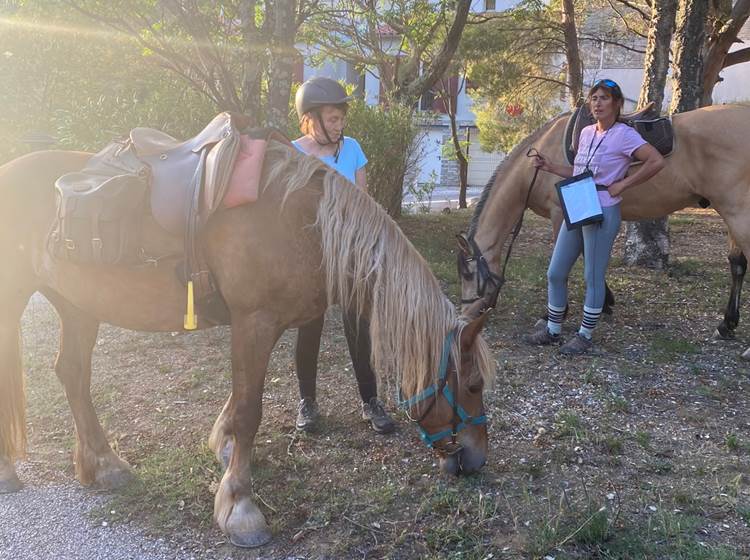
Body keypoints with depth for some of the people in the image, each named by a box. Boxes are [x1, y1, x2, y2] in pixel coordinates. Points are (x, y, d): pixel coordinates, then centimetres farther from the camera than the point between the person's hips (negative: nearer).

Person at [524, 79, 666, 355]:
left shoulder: (624, 135, -10)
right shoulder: (586, 133, 11)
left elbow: (657, 161, -19)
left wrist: (622, 185, -17)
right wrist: (550, 167, 10)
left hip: (602, 212, -7)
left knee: (593, 277, 2)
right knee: (555, 273, 9)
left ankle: (585, 336, 15)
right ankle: (553, 330, 24)